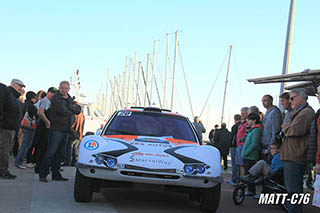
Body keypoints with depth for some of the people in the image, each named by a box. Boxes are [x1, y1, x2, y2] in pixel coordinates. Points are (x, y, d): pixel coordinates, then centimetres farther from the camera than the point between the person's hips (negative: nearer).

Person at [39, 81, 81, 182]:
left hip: (66, 130, 8)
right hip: (56, 129, -7)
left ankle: (56, 174, 17)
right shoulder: (55, 98, -5)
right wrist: (72, 111, -1)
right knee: (51, 152, -10)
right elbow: (62, 110, -17)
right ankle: (43, 174, -6)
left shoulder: (70, 99, 19)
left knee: (60, 153, 11)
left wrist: (69, 106, -8)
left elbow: (78, 110, 7)